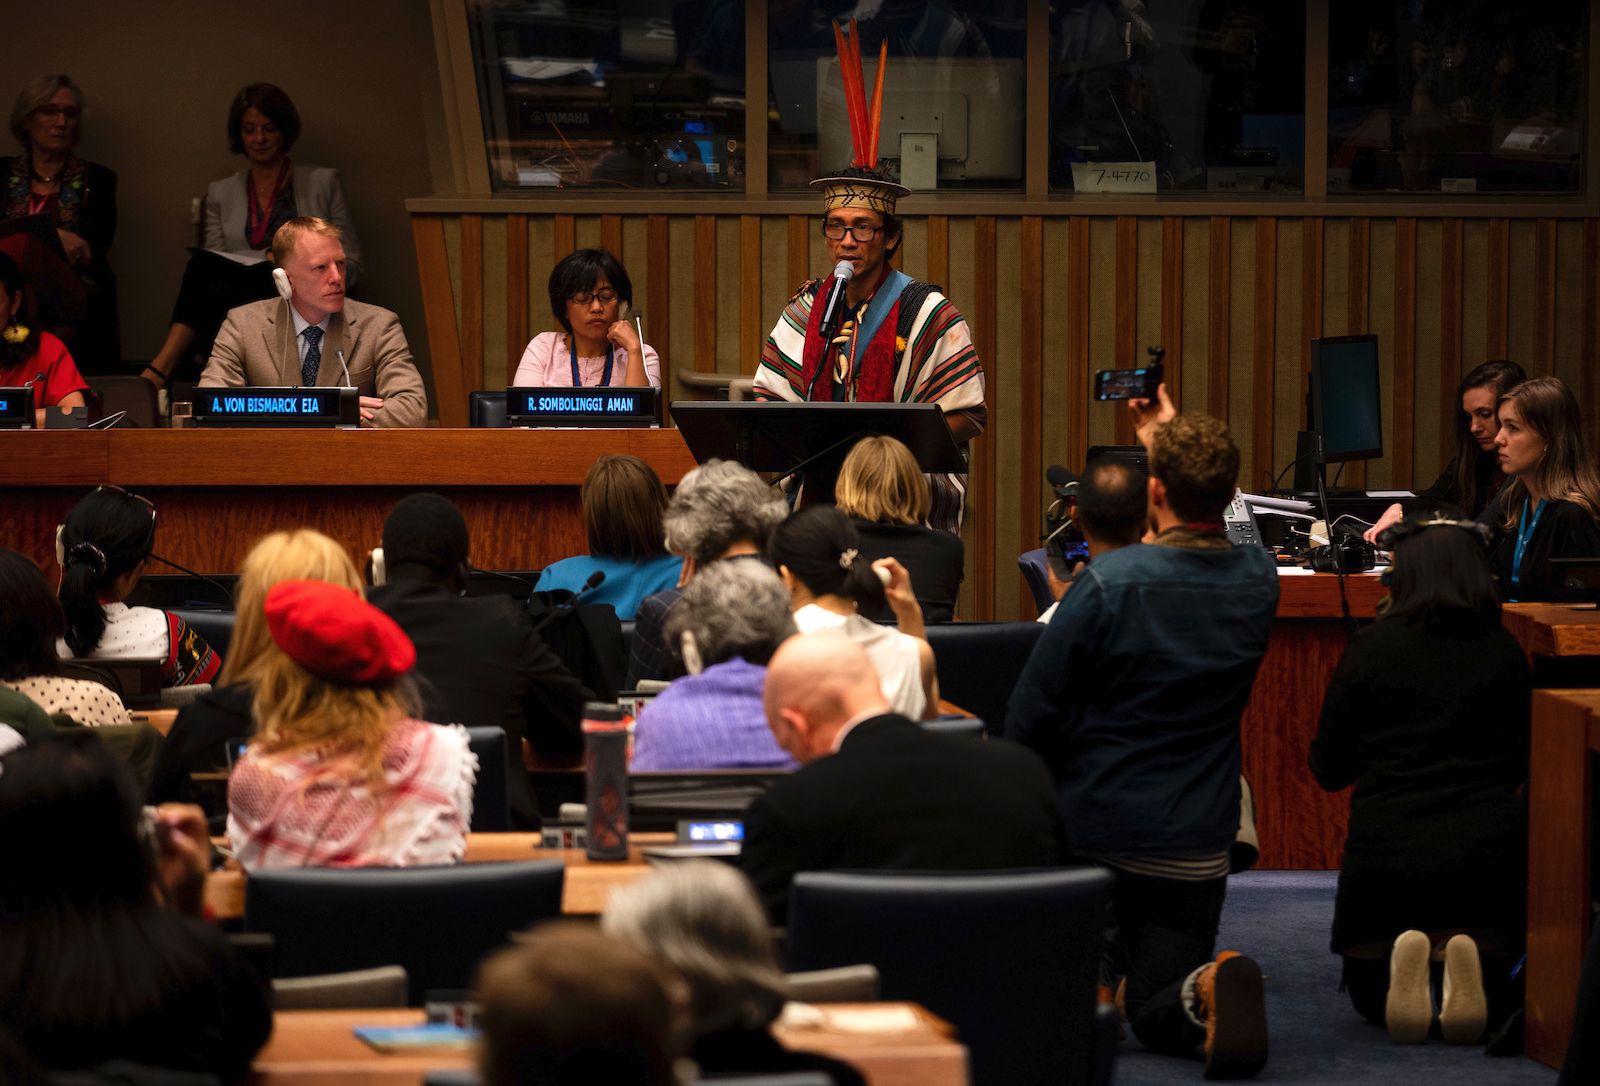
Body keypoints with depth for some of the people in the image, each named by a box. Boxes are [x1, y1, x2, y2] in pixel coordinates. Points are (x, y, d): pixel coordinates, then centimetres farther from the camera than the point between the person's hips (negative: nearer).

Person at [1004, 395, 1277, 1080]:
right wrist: (1167, 441, 29)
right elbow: (1204, 546, 21)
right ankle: (1207, 990, -26)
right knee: (1157, 1015, 6)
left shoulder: (1106, 583, -19)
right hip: (1196, 841, 2)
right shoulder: (1258, 583, -6)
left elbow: (1029, 716, -12)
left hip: (1094, 827, -2)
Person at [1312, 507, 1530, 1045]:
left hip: (1387, 851, -1)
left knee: (1370, 997, 19)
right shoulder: (1504, 653, 3)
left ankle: (1403, 958, -15)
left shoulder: (1372, 647, -3)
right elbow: (1521, 766, 14)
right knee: (1498, 997, 18)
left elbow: (1328, 769, 5)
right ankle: (1472, 953, -17)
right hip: (1488, 851, 1)